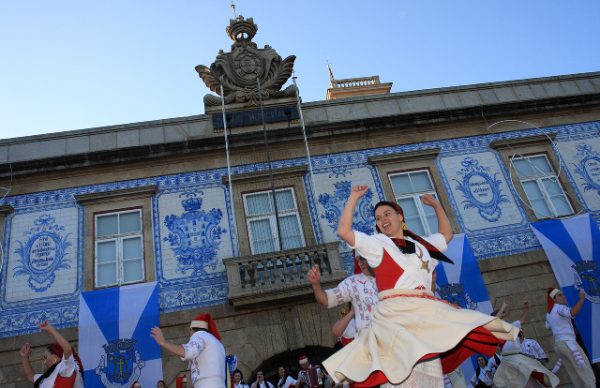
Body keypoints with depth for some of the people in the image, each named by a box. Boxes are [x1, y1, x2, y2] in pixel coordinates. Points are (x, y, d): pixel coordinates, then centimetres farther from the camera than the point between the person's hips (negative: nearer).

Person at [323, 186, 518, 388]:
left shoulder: (422, 244, 26)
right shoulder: (377, 244, 11)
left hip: (425, 311, 5)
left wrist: (437, 206, 38)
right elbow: (343, 231, -1)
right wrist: (354, 198, 5)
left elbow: (446, 234, 42)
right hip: (396, 312, -5)